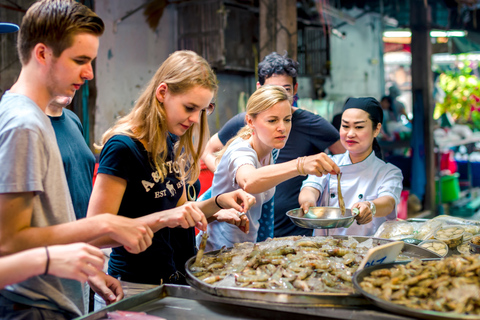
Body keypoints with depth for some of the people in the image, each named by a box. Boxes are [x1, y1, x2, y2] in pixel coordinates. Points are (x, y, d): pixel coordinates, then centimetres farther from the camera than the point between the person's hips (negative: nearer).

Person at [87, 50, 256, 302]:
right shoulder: (122, 147, -19)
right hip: (138, 286, -7)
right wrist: (162, 219, -30)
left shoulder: (175, 143, 5)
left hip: (179, 277, 8)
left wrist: (217, 203, -2)